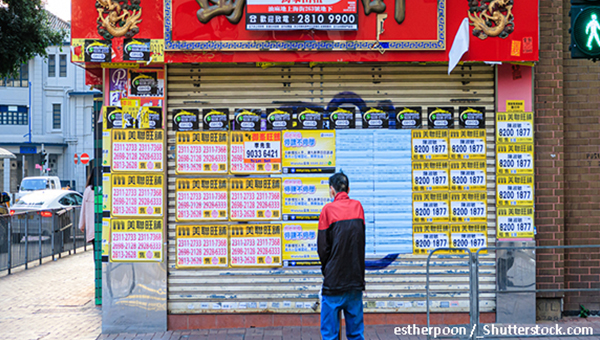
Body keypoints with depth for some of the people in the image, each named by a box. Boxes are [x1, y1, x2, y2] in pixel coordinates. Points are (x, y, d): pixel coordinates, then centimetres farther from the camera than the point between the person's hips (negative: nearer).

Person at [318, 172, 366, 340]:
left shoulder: (328, 209, -8)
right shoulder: (358, 206, 4)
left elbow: (322, 246, -6)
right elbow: (361, 241, 8)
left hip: (334, 281, -4)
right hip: (356, 280, 4)